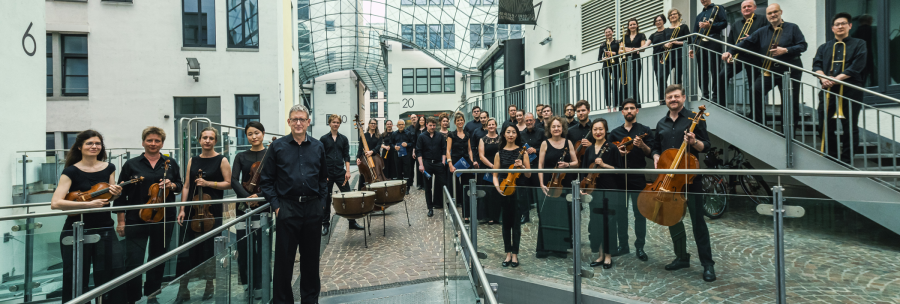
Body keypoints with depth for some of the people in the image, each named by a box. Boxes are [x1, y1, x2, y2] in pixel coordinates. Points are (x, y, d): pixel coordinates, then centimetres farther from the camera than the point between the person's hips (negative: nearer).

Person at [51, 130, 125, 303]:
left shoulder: (109, 168, 4)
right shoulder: (71, 171, -7)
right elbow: (55, 203, -16)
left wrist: (116, 194, -13)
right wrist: (88, 204, -25)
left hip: (104, 229, 3)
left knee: (115, 273, -1)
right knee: (77, 280, 9)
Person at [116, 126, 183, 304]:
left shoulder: (171, 163, 5)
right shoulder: (132, 164, 0)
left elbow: (180, 186, 11)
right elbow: (122, 193, 1)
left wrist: (171, 185, -13)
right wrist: (121, 220, -2)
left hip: (164, 219, 2)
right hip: (136, 220, -2)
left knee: (158, 258, 13)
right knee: (133, 261, -5)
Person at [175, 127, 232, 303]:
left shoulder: (221, 160, 0)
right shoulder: (192, 161, 10)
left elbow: (229, 183, -4)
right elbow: (187, 186, 8)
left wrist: (208, 183, -15)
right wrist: (182, 209, 1)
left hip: (212, 211, -3)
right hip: (192, 210, 3)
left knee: (209, 249, 5)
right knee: (186, 250, 2)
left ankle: (209, 286, 21)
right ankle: (183, 290, 13)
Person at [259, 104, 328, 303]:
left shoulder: (318, 147, 7)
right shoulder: (277, 146, 0)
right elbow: (266, 180, 1)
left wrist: (321, 200, 6)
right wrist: (275, 204, -6)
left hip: (313, 208, 2)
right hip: (287, 207, -2)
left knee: (311, 257, 12)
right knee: (284, 258, 5)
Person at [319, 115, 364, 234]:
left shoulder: (343, 139, 9)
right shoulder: (323, 139, 2)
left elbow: (346, 156, 7)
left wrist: (347, 171, -3)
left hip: (340, 173, 2)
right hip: (327, 173, -2)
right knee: (326, 199, 5)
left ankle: (352, 222, 11)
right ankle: (326, 224, 17)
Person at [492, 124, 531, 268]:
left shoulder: (522, 151, 2)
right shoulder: (499, 153, 6)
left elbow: (529, 175, -1)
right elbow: (495, 175, 6)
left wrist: (522, 166, -20)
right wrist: (497, 186, -13)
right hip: (504, 192, 2)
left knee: (516, 222, 1)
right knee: (506, 222, 7)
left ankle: (515, 254, 12)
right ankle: (508, 254, 18)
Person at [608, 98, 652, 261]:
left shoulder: (645, 130, 3)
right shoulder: (615, 133, 11)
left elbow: (651, 154, -2)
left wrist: (642, 146, -21)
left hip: (638, 177, -3)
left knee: (640, 213, 2)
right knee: (620, 213, 8)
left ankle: (639, 247, 12)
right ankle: (623, 245, 18)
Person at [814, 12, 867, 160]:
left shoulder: (859, 44, 7)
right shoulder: (824, 47, 17)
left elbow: (856, 67, -5)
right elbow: (816, 65, 4)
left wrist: (836, 79, -17)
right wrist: (823, 77, -16)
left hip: (850, 92, -2)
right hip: (828, 91, 3)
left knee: (850, 127, 1)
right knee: (826, 126, 3)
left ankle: (846, 160, 9)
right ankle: (830, 159, 14)